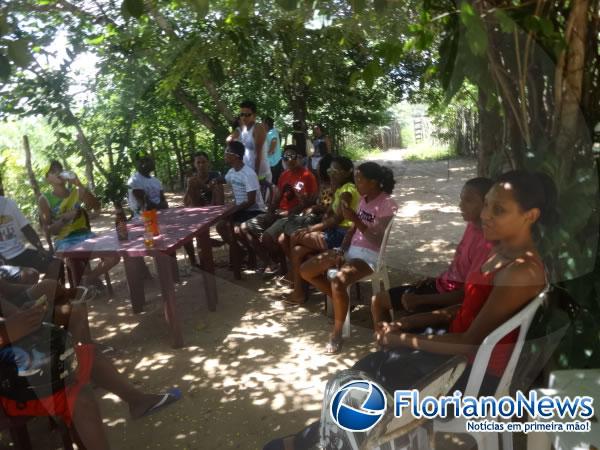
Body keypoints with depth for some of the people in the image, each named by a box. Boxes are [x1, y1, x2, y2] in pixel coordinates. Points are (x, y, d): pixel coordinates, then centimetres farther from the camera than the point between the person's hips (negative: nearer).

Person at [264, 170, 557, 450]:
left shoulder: (523, 271, -26)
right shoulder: (501, 250, 3)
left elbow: (472, 343, -25)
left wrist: (402, 339, -16)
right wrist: (406, 323, 0)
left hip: (478, 370, -8)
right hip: (463, 344, 8)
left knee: (367, 372, -1)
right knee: (373, 362, 5)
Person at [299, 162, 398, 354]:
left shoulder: (387, 205, -14)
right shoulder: (364, 199, 11)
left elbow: (378, 241, -21)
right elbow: (352, 230, 13)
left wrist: (355, 219, -26)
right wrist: (341, 251, -3)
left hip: (370, 255, -9)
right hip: (351, 249, 9)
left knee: (338, 282, -36)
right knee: (305, 271, -1)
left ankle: (337, 333, -13)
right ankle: (340, 300, 13)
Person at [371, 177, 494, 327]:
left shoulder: (486, 244, -27)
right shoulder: (472, 226, 1)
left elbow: (467, 294, -25)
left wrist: (420, 300, -22)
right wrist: (436, 279, 6)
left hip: (449, 297, -9)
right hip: (442, 285, 9)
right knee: (378, 300, 10)